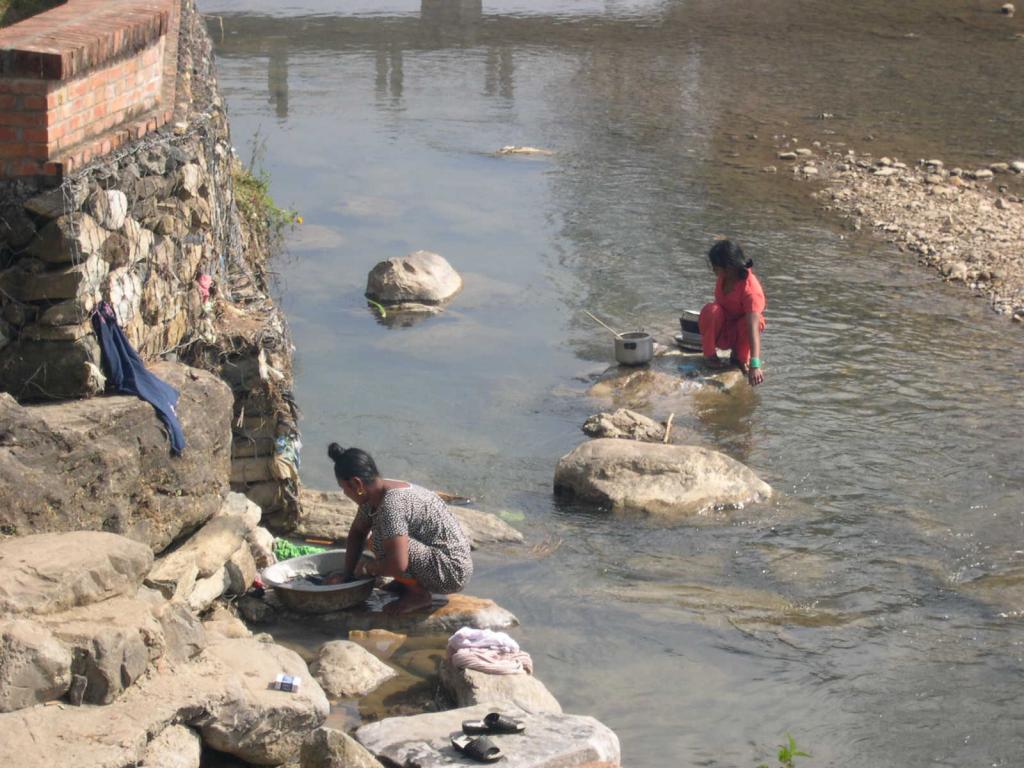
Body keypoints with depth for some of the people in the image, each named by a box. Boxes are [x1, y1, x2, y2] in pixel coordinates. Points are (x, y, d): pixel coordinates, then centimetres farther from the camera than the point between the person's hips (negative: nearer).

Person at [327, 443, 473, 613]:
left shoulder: (391, 504, -26)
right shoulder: (374, 496, 2)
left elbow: (398, 565, -30)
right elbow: (357, 532, 19)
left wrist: (368, 568, -12)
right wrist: (348, 572, 14)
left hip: (451, 574, -10)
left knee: (379, 541, -22)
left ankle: (419, 594, -7)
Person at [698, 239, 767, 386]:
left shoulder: (751, 290, -33)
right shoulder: (722, 278, -14)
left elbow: (753, 328, -42)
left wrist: (755, 365, -49)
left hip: (738, 334, -3)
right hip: (721, 332, 3)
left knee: (746, 324, -37)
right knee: (711, 310, -29)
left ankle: (740, 358, -7)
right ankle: (710, 355, -10)